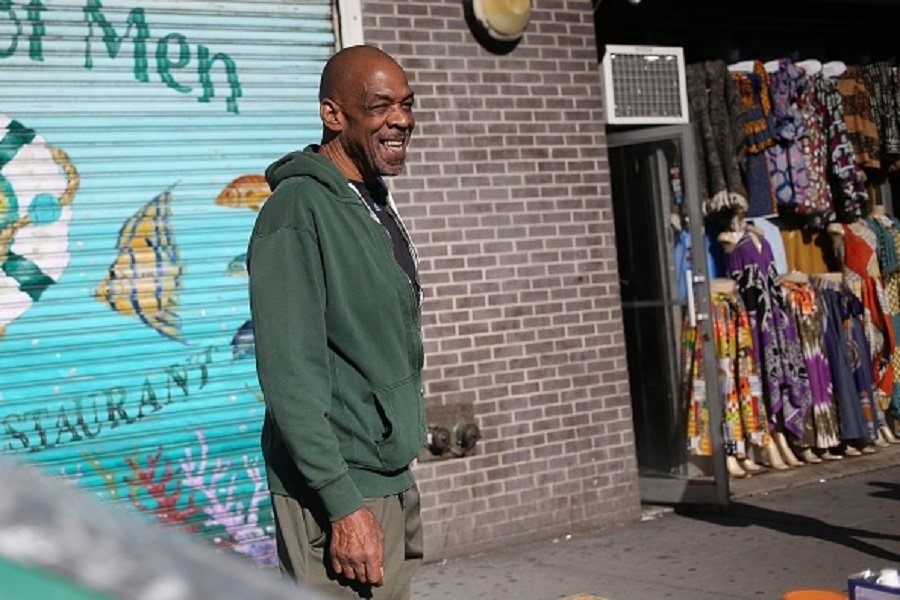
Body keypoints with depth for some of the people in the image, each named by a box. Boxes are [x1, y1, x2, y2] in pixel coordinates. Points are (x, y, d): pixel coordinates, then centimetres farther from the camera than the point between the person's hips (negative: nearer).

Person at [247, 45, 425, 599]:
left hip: (395, 481, 8)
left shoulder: (379, 206, 13)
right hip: (338, 493, -8)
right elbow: (290, 378, -20)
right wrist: (343, 506, -22)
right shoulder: (298, 210, -15)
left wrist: (398, 481, 18)